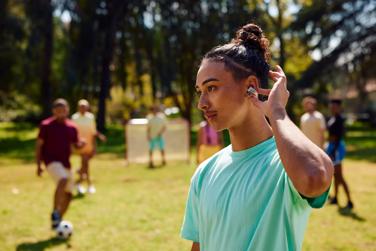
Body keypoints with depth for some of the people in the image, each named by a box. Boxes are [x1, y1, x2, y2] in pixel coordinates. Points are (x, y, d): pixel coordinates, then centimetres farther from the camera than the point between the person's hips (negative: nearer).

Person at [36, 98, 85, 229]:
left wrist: (81, 144, -9)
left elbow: (76, 145, 16)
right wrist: (38, 165, -8)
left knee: (68, 194, 7)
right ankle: (55, 213, -24)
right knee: (63, 180, -33)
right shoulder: (46, 125, -4)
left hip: (65, 163, 6)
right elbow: (39, 145, -2)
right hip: (51, 161, -6)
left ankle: (57, 221, 23)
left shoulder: (72, 127, 8)